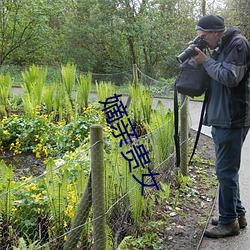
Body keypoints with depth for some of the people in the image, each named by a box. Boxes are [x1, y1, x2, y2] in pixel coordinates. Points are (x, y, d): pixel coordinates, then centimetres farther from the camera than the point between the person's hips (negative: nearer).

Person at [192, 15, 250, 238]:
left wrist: (206, 61, -11)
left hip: (232, 120, -10)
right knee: (228, 170, 16)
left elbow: (230, 77, -21)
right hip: (221, 119, 10)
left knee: (226, 171, -3)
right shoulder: (221, 47, 16)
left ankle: (229, 221, 9)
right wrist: (203, 60, 4)